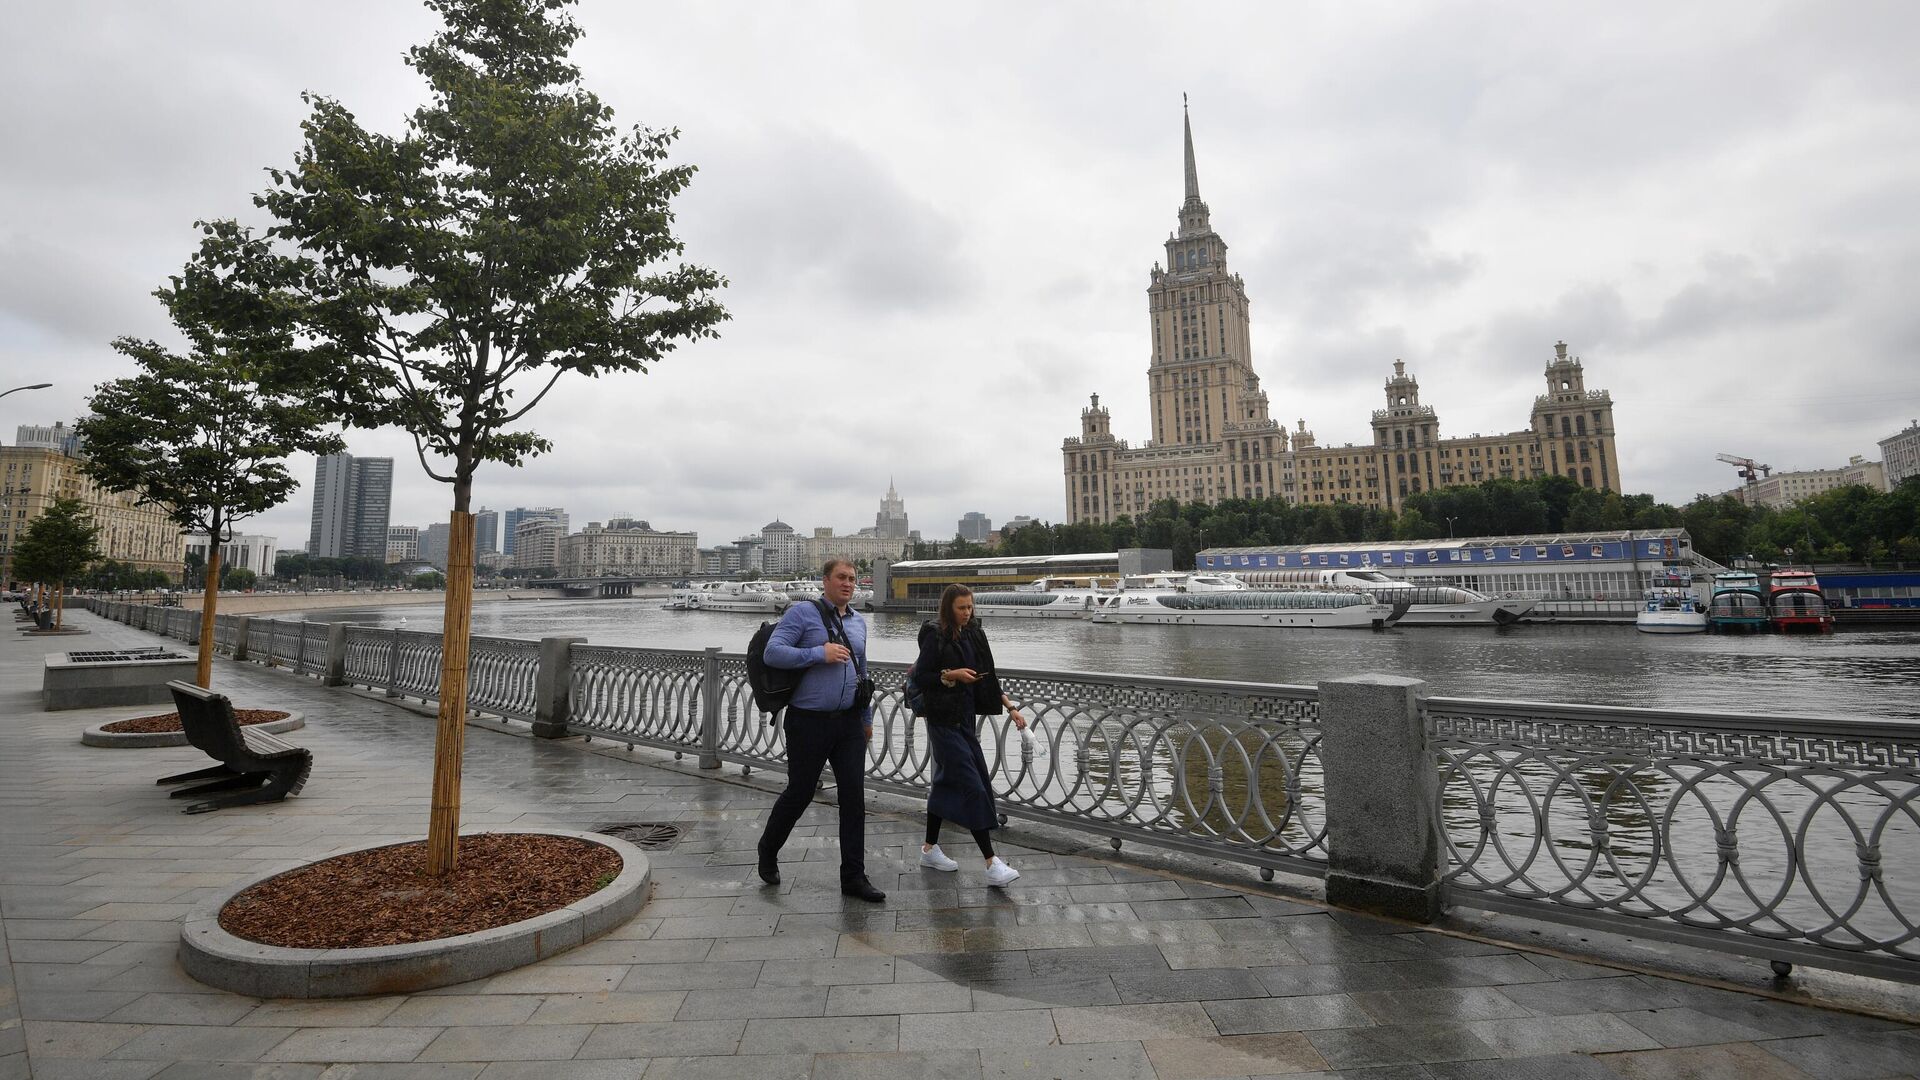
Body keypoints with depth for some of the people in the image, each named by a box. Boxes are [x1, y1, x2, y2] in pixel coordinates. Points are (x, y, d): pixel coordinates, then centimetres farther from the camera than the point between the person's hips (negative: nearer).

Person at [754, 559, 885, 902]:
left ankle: (853, 877, 16)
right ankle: (768, 850, 38)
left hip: (849, 722, 5)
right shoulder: (802, 613, -7)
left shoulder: (858, 621, 12)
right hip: (809, 722, -5)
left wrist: (867, 716, 24)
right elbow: (772, 652, -15)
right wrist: (819, 653, -21)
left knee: (854, 796, 4)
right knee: (799, 793, 8)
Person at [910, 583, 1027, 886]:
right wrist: (952, 675, -19)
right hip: (944, 721, -7)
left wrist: (1010, 707, 7)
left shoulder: (973, 634, 9)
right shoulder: (936, 636, -11)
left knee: (947, 781, 15)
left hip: (965, 718, 7)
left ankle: (930, 849, 29)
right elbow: (920, 677, -10)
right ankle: (992, 863, -5)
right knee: (972, 786, -9)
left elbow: (987, 678, 13)